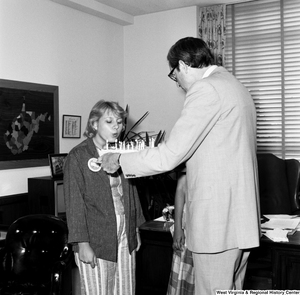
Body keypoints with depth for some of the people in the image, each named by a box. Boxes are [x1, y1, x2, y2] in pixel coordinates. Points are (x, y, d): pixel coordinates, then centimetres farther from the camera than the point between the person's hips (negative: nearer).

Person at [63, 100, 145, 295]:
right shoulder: (78, 156, -7)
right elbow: (75, 202, -10)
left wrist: (135, 230, 14)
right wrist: (82, 244, -14)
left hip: (125, 237, 5)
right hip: (95, 241, -5)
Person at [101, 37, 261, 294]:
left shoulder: (205, 89, -13)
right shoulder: (235, 85, 17)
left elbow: (169, 156, -17)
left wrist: (121, 160, -4)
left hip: (217, 218, -10)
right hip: (242, 215, 10)